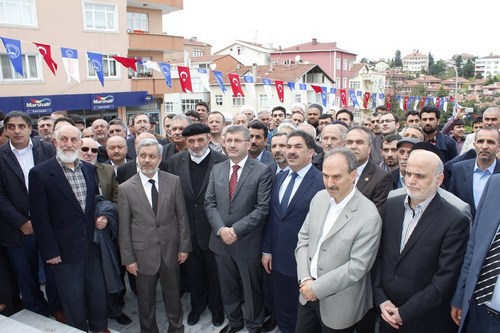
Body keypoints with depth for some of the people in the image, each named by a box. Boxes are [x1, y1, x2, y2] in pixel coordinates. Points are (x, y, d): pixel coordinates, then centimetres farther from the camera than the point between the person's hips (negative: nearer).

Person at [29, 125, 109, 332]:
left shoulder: (89, 169, 4)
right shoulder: (40, 173, -12)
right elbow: (39, 216, -11)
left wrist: (101, 217, -2)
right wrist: (50, 251, -11)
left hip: (91, 245, 5)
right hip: (64, 250, -4)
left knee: (98, 292, 17)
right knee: (73, 300, 12)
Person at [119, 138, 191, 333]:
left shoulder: (174, 181, -5)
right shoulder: (125, 188, -6)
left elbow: (182, 216, -1)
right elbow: (124, 227, -3)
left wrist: (184, 246, -1)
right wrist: (128, 258, -3)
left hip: (170, 251, 1)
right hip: (143, 253, -1)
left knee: (173, 296, 18)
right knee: (146, 300, 17)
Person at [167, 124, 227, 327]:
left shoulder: (222, 162, -15)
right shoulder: (176, 161, -3)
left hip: (213, 228, -3)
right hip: (187, 229, 3)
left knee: (215, 272, 18)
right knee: (193, 271, 21)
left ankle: (216, 307, 42)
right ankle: (197, 304, 46)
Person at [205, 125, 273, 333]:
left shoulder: (262, 171, -10)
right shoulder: (217, 169, 6)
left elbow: (262, 208, -14)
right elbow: (210, 203, 3)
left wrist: (236, 230, -17)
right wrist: (221, 229, -12)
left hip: (247, 242, -4)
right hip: (221, 240, 4)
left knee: (252, 288, 14)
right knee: (227, 287, 20)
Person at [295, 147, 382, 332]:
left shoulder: (369, 217, -21)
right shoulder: (319, 198, -3)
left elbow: (358, 266, -21)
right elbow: (304, 238, 3)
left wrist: (317, 287, -16)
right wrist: (305, 279, -8)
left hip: (338, 302, -5)